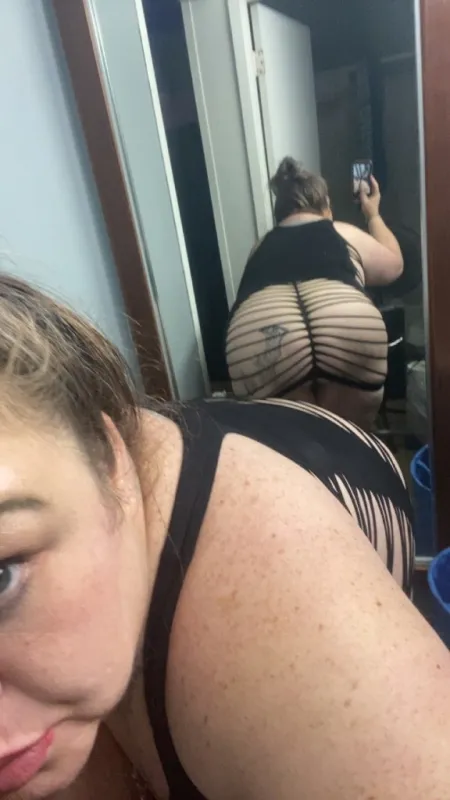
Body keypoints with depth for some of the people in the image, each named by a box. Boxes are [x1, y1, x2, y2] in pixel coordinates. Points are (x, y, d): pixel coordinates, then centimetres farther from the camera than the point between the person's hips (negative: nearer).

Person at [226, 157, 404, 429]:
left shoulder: (261, 248, 32)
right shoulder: (344, 233, 30)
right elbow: (394, 266, 48)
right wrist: (374, 214, 63)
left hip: (258, 344, 1)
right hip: (350, 332, 0)